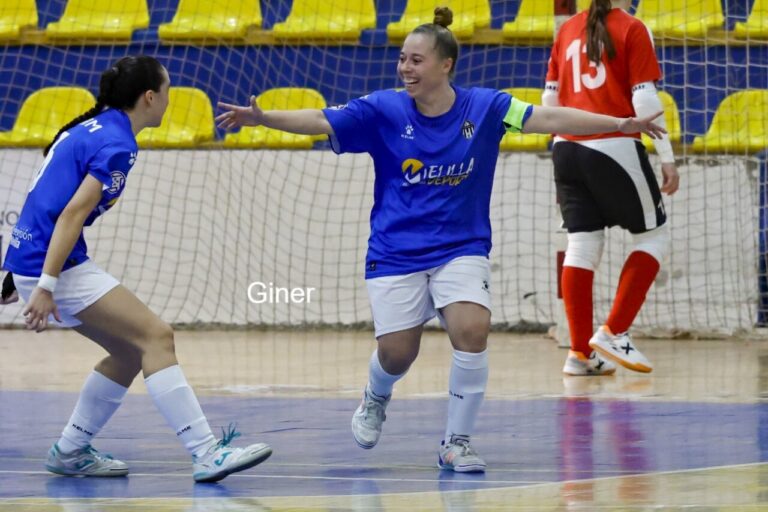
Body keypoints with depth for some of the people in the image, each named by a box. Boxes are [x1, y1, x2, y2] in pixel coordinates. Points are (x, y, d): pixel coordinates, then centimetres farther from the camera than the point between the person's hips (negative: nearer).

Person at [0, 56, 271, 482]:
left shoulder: (90, 127, 16)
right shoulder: (116, 145, -13)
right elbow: (72, 214, -20)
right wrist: (45, 287, -24)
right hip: (56, 265, -10)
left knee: (130, 350, 14)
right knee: (156, 336, -13)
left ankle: (71, 452, 18)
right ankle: (207, 454, -20)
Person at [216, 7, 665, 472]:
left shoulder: (484, 107, -6)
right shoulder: (383, 110, -7)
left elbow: (548, 118, -11)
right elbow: (319, 121, -13)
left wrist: (619, 123, -19)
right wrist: (262, 117, -28)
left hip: (461, 249, 0)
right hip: (396, 254, 0)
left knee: (472, 330, -22)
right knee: (396, 354, -2)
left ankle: (456, 442, -6)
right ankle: (376, 398, 37)